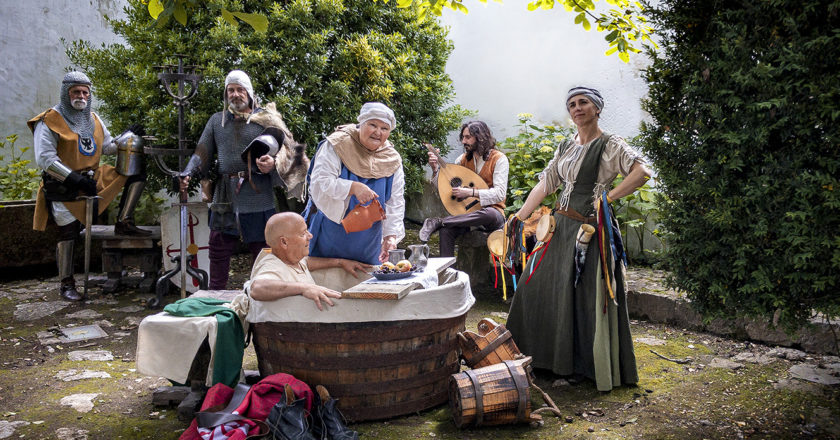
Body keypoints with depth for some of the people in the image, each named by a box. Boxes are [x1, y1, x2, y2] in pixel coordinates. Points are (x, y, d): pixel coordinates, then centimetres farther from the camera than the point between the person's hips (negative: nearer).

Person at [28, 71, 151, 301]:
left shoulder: (93, 120, 11)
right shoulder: (50, 121, -8)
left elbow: (107, 146, 21)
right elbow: (45, 159, -15)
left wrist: (128, 136, 4)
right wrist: (76, 179, -22)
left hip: (94, 178, 6)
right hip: (64, 187, -6)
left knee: (137, 174, -3)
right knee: (68, 232, -4)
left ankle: (124, 223, -7)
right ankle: (66, 284, 6)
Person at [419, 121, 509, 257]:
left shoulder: (499, 159, -6)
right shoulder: (463, 159, 9)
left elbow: (499, 193, -17)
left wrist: (470, 192, -26)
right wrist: (436, 169, -9)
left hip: (492, 212, -3)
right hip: (468, 211, 3)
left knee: (489, 214, -41)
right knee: (446, 230, -30)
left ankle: (438, 222, -32)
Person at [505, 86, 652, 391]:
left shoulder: (610, 145, -6)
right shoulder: (565, 147, 14)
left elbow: (642, 172, -20)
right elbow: (544, 184, 14)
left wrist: (607, 198, -21)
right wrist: (519, 218, 9)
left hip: (590, 229, -7)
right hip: (560, 227, 7)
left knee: (589, 296, -3)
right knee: (540, 287, 11)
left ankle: (598, 366, 12)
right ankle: (555, 356, 28)